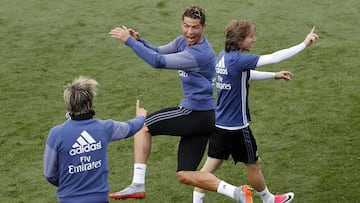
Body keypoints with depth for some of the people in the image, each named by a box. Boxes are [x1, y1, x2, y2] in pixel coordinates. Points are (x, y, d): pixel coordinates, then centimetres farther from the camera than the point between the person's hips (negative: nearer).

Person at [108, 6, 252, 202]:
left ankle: (137, 185, 1)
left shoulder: (198, 54, -23)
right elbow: (158, 52, 13)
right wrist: (138, 40, -8)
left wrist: (129, 40, -20)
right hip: (201, 116, 9)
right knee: (183, 175, 8)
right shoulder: (183, 41, 7)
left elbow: (158, 61, -25)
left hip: (195, 114, -9)